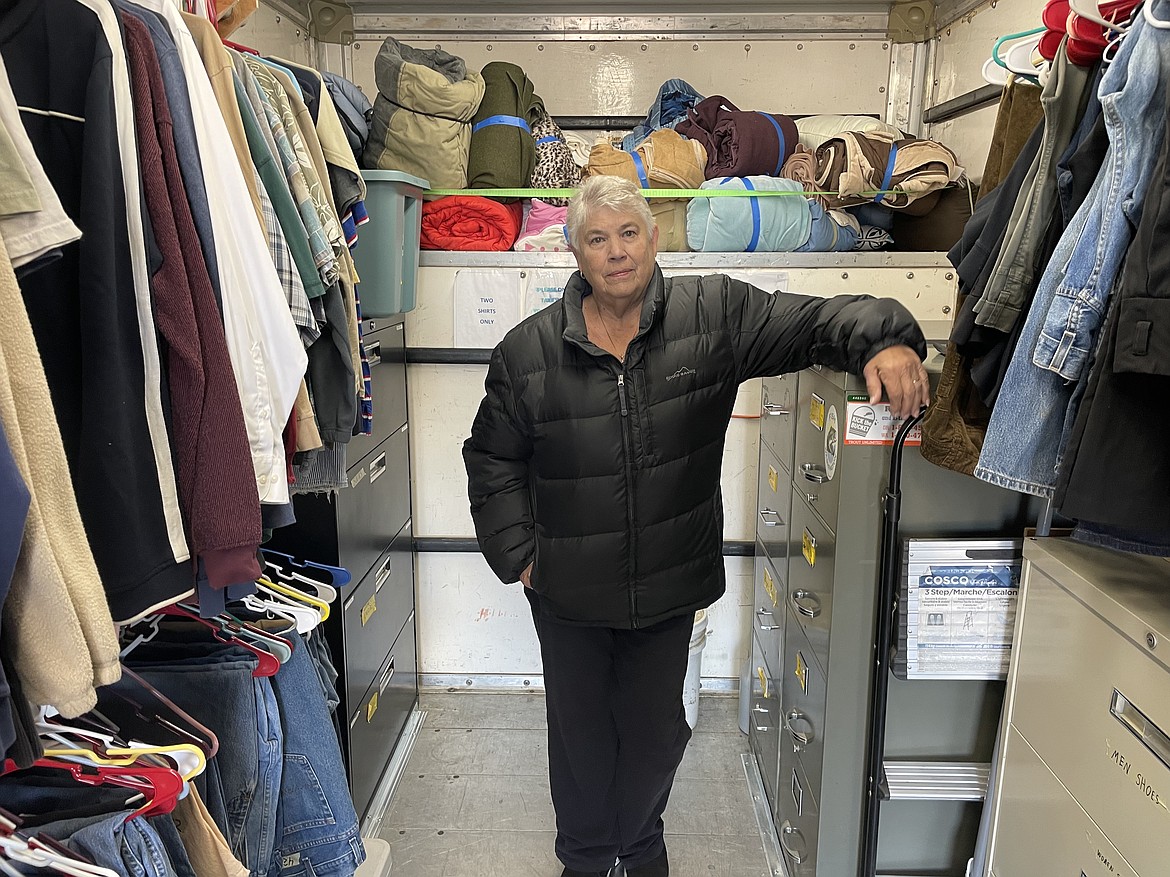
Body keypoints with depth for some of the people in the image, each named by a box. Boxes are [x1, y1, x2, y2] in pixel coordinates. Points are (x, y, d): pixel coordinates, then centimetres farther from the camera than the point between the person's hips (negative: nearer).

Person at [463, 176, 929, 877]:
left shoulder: (715, 315, -9)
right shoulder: (528, 351, -7)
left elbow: (816, 321, -11)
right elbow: (493, 462, 2)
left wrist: (882, 340, -32)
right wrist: (517, 554, -3)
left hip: (670, 586, 1)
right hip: (569, 592, 0)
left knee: (657, 729, 21)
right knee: (580, 732, 18)